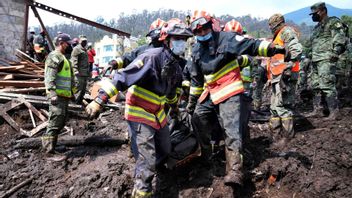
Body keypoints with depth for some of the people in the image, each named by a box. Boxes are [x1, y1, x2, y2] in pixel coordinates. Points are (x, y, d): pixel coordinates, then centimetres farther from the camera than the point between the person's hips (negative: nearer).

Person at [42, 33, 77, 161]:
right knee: (55, 123, -9)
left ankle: (47, 142, 28)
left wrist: (72, 91, 30)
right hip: (58, 95, -10)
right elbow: (49, 77, -20)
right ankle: (50, 152, -5)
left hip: (65, 95, 10)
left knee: (61, 122, 16)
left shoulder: (62, 57, 24)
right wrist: (52, 93, -28)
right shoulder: (54, 57, -10)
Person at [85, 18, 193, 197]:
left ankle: (145, 174, 46)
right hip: (139, 114, -9)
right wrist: (100, 99, -33)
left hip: (158, 114, 9)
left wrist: (174, 107, 36)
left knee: (164, 151, 21)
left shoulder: (175, 66, 4)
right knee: (147, 161, -11)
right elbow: (123, 77, -28)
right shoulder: (152, 57, -24)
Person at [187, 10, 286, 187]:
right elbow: (196, 78, 19)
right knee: (197, 119, 12)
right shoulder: (197, 50, 12)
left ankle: (234, 171, -24)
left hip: (229, 91, -7)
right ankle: (204, 149, 34)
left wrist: (273, 49, -29)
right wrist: (192, 100, 21)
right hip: (210, 92, 7)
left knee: (231, 129, -17)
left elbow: (252, 46, -14)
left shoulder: (226, 38, -7)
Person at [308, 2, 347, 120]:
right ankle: (318, 110, 14)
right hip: (315, 61, 9)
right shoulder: (317, 27, 26)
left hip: (326, 60, -9)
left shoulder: (333, 22, 0)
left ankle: (334, 112, -11)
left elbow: (340, 39, -11)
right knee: (316, 87, 8)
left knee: (327, 85, -14)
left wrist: (335, 53, -22)